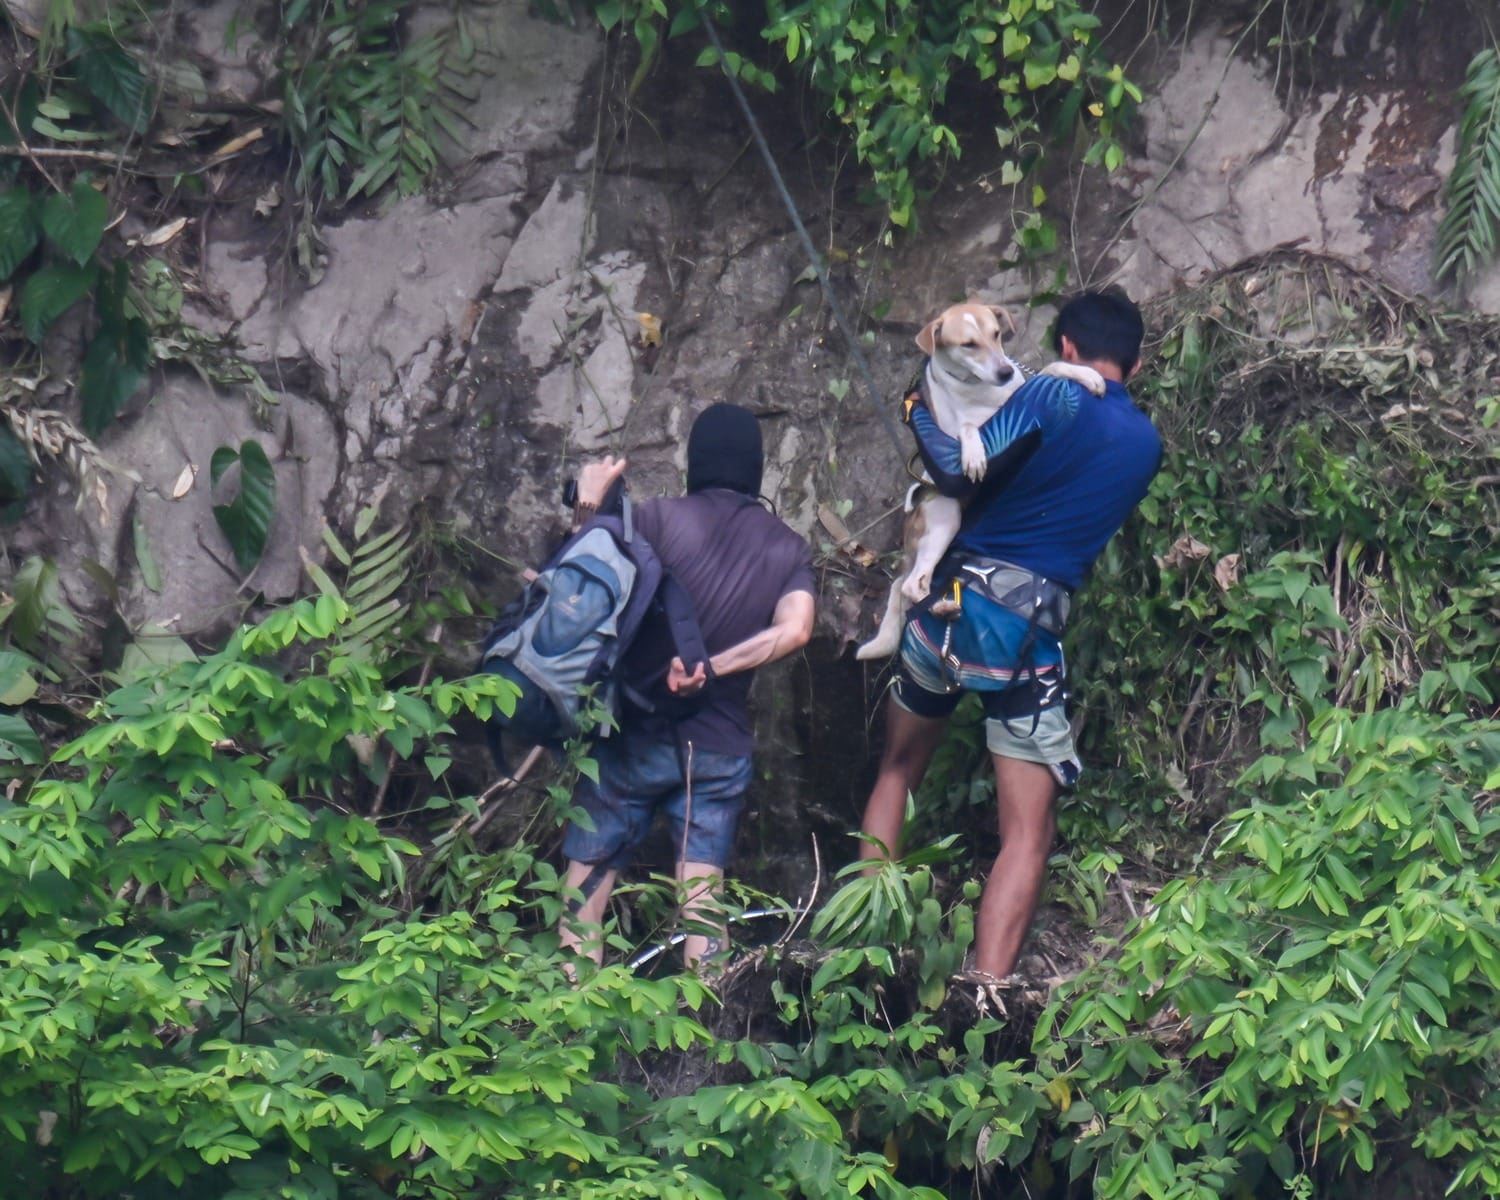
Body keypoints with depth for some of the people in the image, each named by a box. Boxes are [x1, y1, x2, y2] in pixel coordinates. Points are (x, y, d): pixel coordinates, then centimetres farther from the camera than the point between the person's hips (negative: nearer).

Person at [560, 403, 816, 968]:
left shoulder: (659, 519, -7)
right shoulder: (790, 550, 3)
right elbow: (793, 629, -12)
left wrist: (590, 507, 1)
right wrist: (711, 668, -12)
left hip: (635, 734, -3)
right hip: (721, 746, 3)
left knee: (584, 894, 4)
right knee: (702, 904, 7)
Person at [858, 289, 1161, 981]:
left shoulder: (1053, 398, -3)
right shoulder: (1146, 444, 11)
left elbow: (961, 475, -7)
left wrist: (919, 415, 9)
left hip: (956, 601, -1)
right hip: (1031, 633, 1)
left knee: (897, 772, 20)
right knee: (1027, 832, 1)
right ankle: (986, 994, -13)